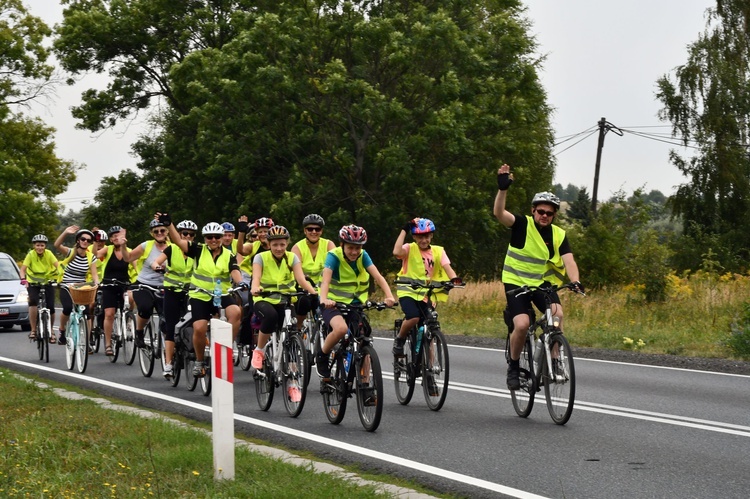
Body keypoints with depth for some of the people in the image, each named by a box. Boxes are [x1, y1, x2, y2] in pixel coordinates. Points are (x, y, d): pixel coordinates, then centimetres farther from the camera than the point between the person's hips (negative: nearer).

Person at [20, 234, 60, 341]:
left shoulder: (48, 254, -10)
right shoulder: (31, 254, -12)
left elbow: (58, 266, -19)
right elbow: (23, 269, -18)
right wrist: (23, 279, -37)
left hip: (48, 283, 1)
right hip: (33, 283, -1)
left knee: (50, 307, -8)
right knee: (33, 302, -28)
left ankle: (50, 331, 18)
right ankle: (33, 330, -20)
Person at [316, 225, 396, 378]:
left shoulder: (362, 256, -5)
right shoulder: (334, 256, -16)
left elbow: (377, 276, -17)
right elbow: (325, 280, -31)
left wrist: (389, 296, -34)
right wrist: (324, 299, -51)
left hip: (355, 304, 5)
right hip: (333, 303, -5)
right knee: (341, 328, -34)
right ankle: (322, 356, -7)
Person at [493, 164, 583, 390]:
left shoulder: (559, 235, -2)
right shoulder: (522, 224, -10)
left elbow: (569, 261, -14)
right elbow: (499, 213, -27)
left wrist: (576, 281, -34)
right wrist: (503, 188, -44)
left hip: (544, 283, 3)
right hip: (516, 283, -3)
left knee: (557, 314, -25)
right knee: (522, 324, -22)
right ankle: (513, 366, 3)